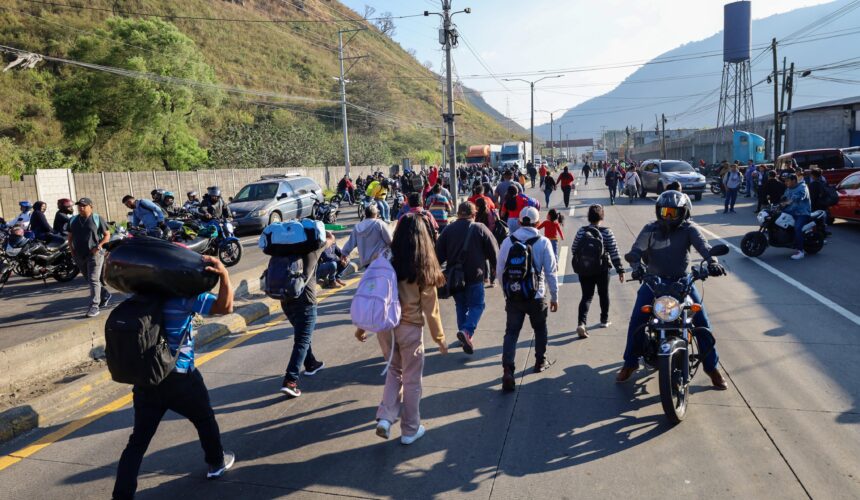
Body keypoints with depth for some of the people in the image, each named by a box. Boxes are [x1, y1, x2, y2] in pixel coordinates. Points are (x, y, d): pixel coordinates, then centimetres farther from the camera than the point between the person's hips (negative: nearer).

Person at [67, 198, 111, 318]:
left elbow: (107, 235, 0)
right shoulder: (73, 220, 13)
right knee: (89, 280, 16)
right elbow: (70, 237, 20)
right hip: (79, 256, 6)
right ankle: (105, 295, 35)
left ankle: (94, 306, -12)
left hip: (94, 254, -6)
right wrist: (72, 250, 6)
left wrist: (99, 246, -13)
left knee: (93, 280, -11)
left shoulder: (97, 219, -1)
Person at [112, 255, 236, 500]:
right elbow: (225, 307, -26)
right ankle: (216, 462, 41)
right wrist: (224, 274, -31)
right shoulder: (186, 295, -16)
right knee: (204, 419, 22)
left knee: (138, 439, 8)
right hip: (180, 378, -4)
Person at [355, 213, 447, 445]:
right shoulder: (424, 269, -11)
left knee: (394, 370, 25)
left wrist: (362, 326, 10)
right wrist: (439, 337, 5)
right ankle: (410, 430, 25)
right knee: (411, 380, 13)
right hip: (410, 329, -3)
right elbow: (430, 309, -7)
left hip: (385, 326, 3)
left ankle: (385, 417, 11)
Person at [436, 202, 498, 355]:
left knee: (461, 306, 17)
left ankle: (466, 336, 20)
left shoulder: (448, 229, 3)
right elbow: (494, 252, -1)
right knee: (477, 305, 5)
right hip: (475, 275, -3)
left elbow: (439, 253, 2)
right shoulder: (480, 229, -4)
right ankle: (467, 331, -18)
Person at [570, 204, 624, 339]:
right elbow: (614, 253, -11)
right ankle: (604, 320, 34)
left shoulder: (581, 231, -4)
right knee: (604, 294, 19)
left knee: (586, 296, 3)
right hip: (602, 269, -1)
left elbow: (574, 250, 3)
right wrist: (620, 270, -4)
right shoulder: (607, 232, -10)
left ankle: (581, 322, -16)